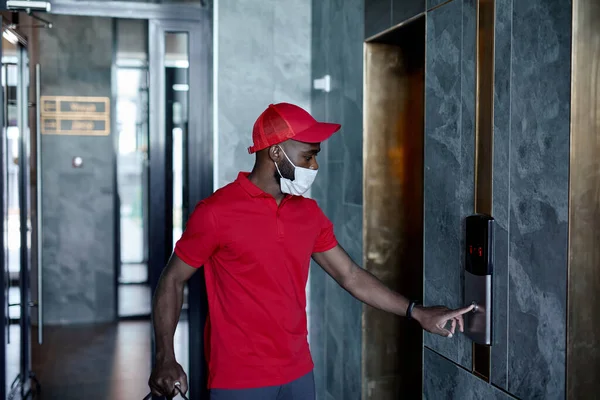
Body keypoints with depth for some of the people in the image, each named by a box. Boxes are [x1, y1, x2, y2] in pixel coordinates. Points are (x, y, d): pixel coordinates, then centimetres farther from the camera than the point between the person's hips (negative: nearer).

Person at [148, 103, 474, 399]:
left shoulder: (309, 214, 5)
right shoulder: (216, 212, -12)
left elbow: (351, 276, 10)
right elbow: (172, 281, -6)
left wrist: (418, 313, 7)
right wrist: (165, 358, -15)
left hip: (298, 373, 6)